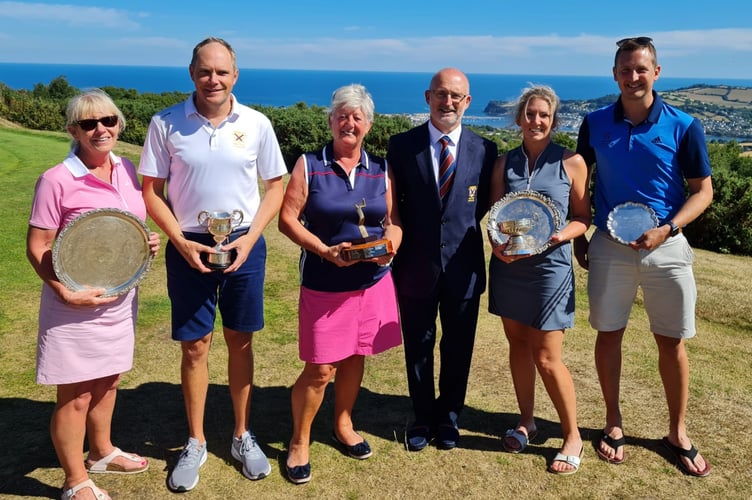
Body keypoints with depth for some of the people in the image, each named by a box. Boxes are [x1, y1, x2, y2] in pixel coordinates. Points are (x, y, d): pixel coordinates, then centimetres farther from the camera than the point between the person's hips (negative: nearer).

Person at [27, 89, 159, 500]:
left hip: (120, 297, 6)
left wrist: (147, 242, -3)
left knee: (108, 380, 21)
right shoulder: (56, 180, -17)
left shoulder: (126, 170, 3)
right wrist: (66, 292, -24)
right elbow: (37, 247, -14)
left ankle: (102, 452, 43)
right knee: (76, 394, 7)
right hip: (77, 304, -6)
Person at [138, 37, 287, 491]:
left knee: (241, 342, 11)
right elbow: (151, 192, 0)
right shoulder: (165, 123, -4)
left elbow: (275, 187, 3)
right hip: (189, 247, 0)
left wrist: (249, 238, -8)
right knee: (195, 346, 7)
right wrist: (182, 243, -11)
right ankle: (196, 443, 25)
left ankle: (243, 436, 28)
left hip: (244, 245, 1)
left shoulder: (257, 124, -2)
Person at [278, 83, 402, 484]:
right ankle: (299, 442, 21)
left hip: (372, 280, 4)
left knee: (355, 358, 15)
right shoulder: (309, 164, -4)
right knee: (320, 368, -1)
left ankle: (343, 426, 38)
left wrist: (389, 247, -15)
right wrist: (325, 250, -19)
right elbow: (287, 218, -7)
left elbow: (394, 220, 7)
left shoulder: (380, 169, 4)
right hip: (324, 282, -3)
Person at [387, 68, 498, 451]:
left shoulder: (484, 150, 0)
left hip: (464, 266, 1)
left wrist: (463, 226, -7)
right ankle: (423, 416, 34)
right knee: (418, 346, 13)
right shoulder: (402, 145, -2)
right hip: (416, 264, 0)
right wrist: (396, 246, -5)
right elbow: (391, 204, 1)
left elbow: (485, 203, 6)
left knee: (458, 348, 14)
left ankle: (449, 416, 36)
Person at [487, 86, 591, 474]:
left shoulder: (571, 163, -2)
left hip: (550, 265, -4)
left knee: (546, 357, -2)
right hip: (509, 265, 4)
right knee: (518, 344, 13)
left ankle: (572, 436, 17)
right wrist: (498, 245, -13)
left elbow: (583, 217, 1)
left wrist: (563, 234, -19)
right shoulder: (504, 164, 6)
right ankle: (526, 421, 32)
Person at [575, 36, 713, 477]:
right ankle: (614, 424, 26)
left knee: (672, 342, 7)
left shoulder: (684, 126, -6)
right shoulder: (595, 124, 0)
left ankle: (678, 433, 25)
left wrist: (666, 230, -17)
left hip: (665, 246, -1)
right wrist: (579, 236, 6)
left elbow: (703, 190, -2)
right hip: (609, 246, 1)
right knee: (608, 335, 8)